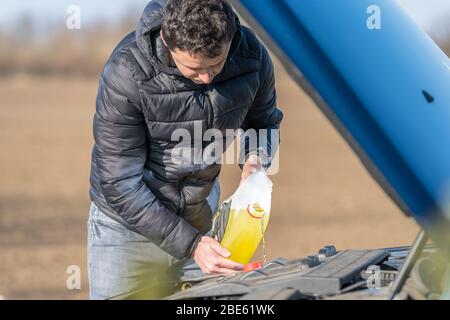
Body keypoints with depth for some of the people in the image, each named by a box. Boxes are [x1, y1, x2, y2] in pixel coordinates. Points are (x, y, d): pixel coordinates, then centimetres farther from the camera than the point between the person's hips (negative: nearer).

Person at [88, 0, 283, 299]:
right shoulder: (126, 73, -29)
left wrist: (255, 161, -17)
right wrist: (190, 243, -28)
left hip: (200, 217, 3)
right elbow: (120, 185, -25)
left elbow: (264, 124, 6)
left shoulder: (252, 54, -16)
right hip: (128, 222, -3)